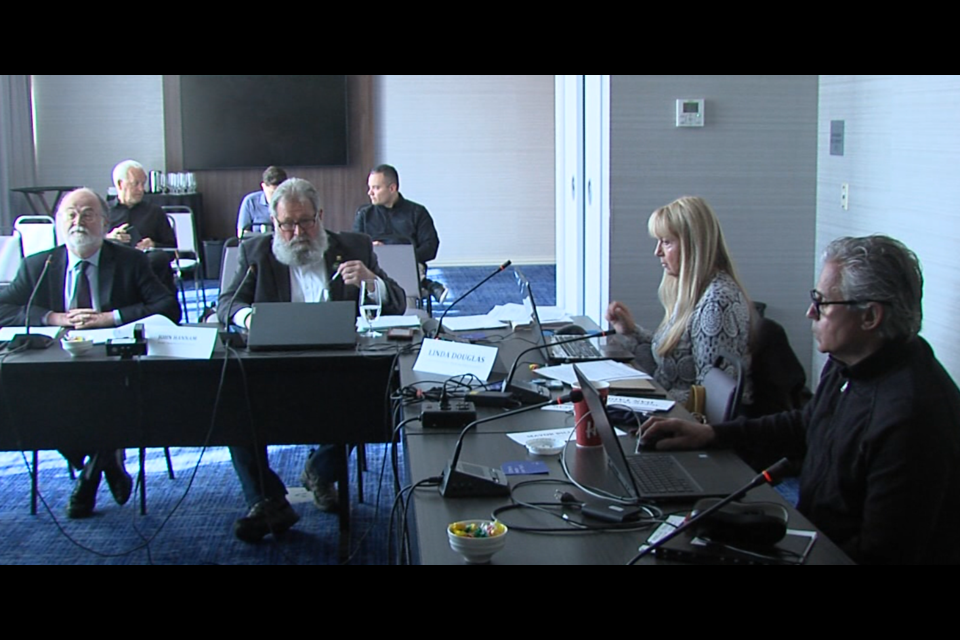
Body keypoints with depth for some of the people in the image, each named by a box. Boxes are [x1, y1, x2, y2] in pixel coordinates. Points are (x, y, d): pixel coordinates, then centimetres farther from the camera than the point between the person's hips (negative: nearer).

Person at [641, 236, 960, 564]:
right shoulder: (847, 364, 0)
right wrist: (711, 434, 11)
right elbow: (804, 426, 19)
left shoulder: (911, 417, -29)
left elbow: (885, 553, -25)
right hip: (813, 536, 8)